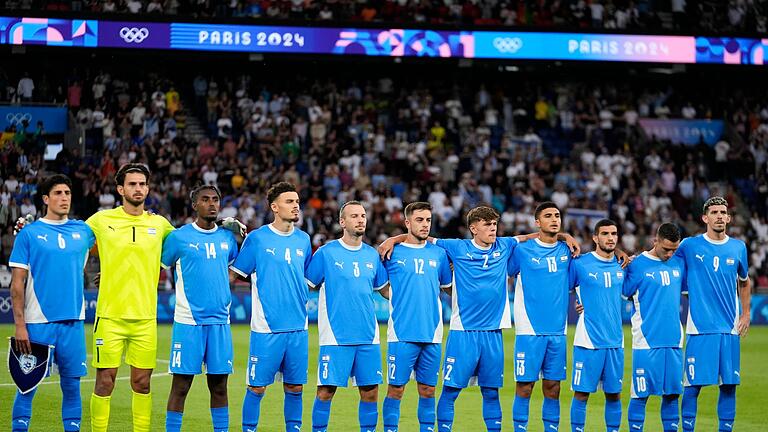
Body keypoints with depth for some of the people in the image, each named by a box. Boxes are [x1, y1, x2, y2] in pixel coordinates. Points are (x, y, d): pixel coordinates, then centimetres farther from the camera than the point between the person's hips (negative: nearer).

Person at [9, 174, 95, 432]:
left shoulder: (83, 230, 9)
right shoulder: (29, 234, 0)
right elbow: (17, 283, -2)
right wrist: (20, 325, -9)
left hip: (73, 322, 3)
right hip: (37, 323, -3)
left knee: (72, 384, 6)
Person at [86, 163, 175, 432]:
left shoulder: (159, 224, 8)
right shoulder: (101, 220, 1)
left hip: (145, 318, 2)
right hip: (109, 316, -2)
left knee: (142, 382, 6)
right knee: (105, 382, -2)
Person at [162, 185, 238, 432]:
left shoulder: (228, 238, 10)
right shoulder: (179, 237, -2)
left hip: (220, 323, 4)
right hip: (188, 322, -4)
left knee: (219, 386, 7)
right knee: (181, 385, -3)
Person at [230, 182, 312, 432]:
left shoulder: (303, 240, 10)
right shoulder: (257, 238, -3)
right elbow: (234, 273, 1)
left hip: (298, 327, 4)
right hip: (266, 327, -4)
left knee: (295, 387, 7)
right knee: (257, 387, -1)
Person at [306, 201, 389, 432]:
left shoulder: (372, 255, 11)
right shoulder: (326, 253, -2)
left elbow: (385, 289, 21)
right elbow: (304, 285, 1)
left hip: (368, 336, 4)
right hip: (335, 336, -4)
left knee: (370, 391, 4)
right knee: (326, 391, -5)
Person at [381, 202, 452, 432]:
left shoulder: (438, 253, 12)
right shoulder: (392, 253, 2)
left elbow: (448, 286, 22)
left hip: (432, 334, 3)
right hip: (401, 333, -3)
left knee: (428, 390, 7)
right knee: (396, 389, -3)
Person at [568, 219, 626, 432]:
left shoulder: (621, 266, 9)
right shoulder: (580, 264, -5)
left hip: (615, 340, 4)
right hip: (588, 340, -4)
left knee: (614, 393, 8)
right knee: (581, 392, -3)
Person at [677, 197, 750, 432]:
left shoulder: (738, 247, 9)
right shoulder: (690, 245, 0)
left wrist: (746, 314, 15)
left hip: (730, 329, 3)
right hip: (699, 328, -3)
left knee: (729, 385, 4)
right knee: (693, 385, -4)